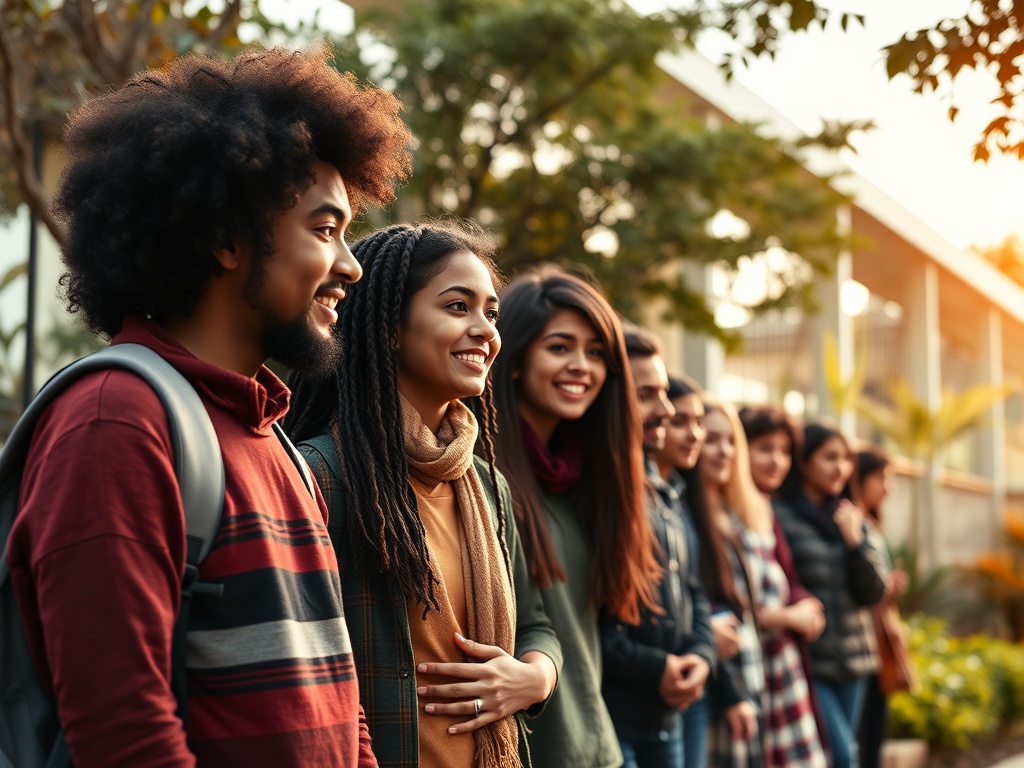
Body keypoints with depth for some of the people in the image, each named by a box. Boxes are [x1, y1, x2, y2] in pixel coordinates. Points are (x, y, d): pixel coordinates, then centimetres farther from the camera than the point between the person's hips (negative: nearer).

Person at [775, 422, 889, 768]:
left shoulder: (848, 517, 11)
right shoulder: (780, 517, -9)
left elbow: (874, 591, 5)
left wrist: (855, 539, -5)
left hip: (853, 661, 6)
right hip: (808, 662, -6)